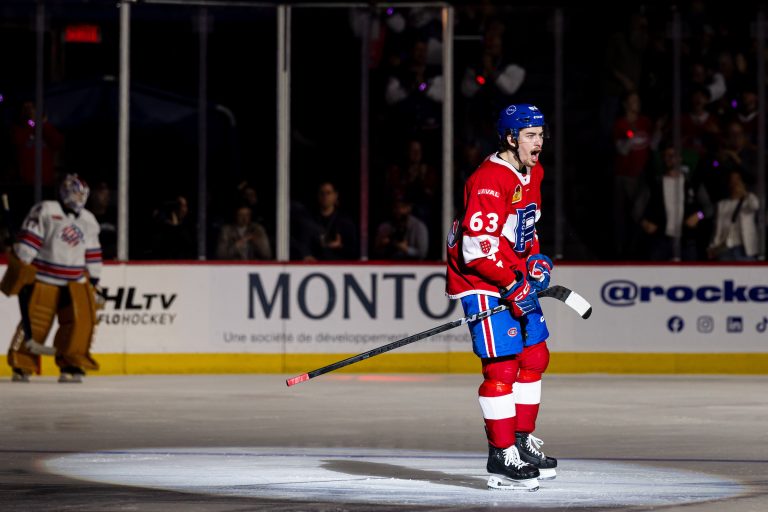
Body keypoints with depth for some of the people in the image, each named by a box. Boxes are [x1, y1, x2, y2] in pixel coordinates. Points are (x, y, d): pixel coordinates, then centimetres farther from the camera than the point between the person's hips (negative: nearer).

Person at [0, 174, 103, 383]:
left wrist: (93, 283, 18)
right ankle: (21, 366, 4)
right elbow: (28, 240, -11)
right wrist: (20, 270, -16)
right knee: (35, 323, -7)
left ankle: (71, 366, -1)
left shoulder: (89, 221, 14)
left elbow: (93, 256, 20)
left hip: (75, 283, 5)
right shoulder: (45, 211, -6)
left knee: (81, 322, -10)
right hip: (43, 280, -5)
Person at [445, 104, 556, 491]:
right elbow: (477, 245, -26)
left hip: (514, 278, 10)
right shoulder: (489, 181, -22)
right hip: (480, 281, -10)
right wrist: (511, 286, -23)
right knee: (502, 367, -12)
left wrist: (535, 259, 8)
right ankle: (502, 459, -9)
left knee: (535, 356, 14)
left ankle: (524, 442, 26)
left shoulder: (532, 174, 11)